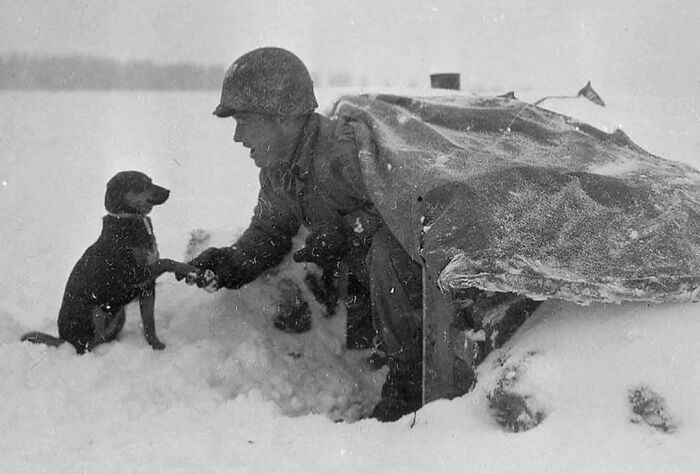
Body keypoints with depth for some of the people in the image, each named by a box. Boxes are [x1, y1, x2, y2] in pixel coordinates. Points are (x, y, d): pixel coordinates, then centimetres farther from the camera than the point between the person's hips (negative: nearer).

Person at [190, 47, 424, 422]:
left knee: (385, 248, -36)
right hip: (362, 272, 9)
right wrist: (231, 262, -8)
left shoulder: (345, 149, -28)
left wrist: (344, 231, -29)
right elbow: (268, 232, 11)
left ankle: (410, 380, -23)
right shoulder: (277, 172, 1)